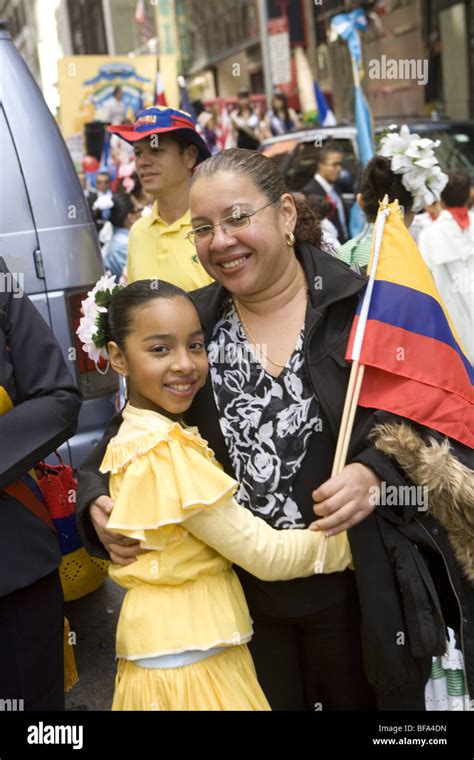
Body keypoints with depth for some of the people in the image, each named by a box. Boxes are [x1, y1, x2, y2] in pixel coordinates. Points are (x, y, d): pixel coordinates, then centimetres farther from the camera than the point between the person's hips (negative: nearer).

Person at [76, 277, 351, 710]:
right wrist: (355, 541, -9)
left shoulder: (134, 436, 6)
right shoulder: (167, 454, -22)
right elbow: (268, 555, -19)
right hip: (186, 666, -8)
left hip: (166, 653, 9)